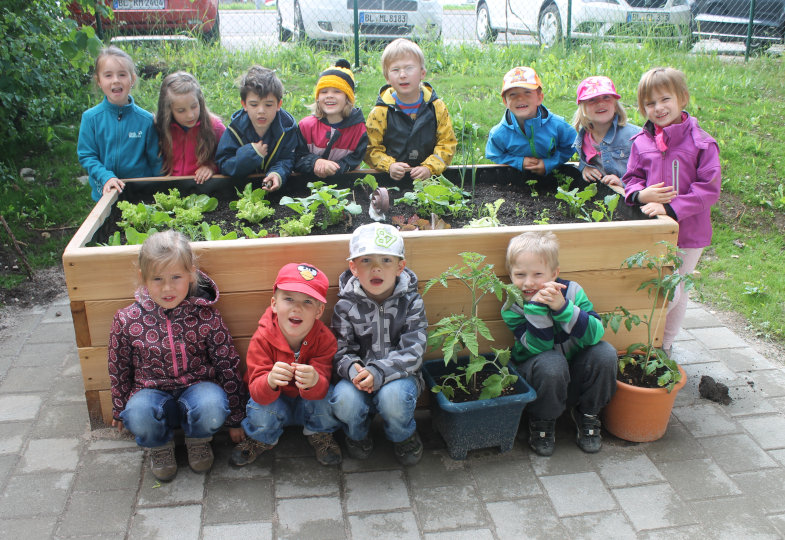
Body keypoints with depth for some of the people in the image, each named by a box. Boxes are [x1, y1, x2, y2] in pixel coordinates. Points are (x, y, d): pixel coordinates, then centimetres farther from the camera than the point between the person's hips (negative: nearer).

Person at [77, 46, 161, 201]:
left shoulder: (146, 120, -8)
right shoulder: (90, 117, -5)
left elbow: (155, 160, -1)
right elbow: (86, 155, -2)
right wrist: (106, 177, -17)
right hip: (105, 193, 1)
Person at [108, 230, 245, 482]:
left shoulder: (206, 316, -10)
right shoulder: (127, 320, -7)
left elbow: (228, 365, -2)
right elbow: (119, 371, 10)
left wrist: (235, 419, 4)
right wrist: (120, 412, 20)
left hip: (197, 387, -1)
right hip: (152, 392, 1)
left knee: (212, 406, -34)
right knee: (138, 416, -33)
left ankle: (198, 441, 3)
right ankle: (160, 445, 5)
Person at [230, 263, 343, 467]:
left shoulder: (324, 338, -22)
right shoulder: (262, 338, -24)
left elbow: (322, 388, -28)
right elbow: (257, 392, -29)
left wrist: (314, 382, -55)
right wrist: (270, 381, -54)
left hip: (309, 404, 1)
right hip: (273, 400, 0)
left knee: (329, 396, -29)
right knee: (261, 411, -32)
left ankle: (320, 435, 5)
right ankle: (260, 439, 7)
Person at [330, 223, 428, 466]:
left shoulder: (411, 303, -6)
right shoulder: (346, 306, -4)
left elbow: (412, 352, -14)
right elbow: (340, 351, -2)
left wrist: (378, 372, -29)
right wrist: (353, 369, -27)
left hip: (398, 375, -1)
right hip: (358, 376, 1)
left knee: (393, 397, -34)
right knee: (344, 401, -30)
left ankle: (404, 437, 4)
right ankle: (358, 435, 9)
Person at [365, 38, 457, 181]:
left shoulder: (437, 107, 3)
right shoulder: (381, 111, 0)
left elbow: (447, 144, 4)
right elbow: (371, 148, 2)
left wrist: (429, 168, -12)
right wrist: (389, 166, -17)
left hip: (428, 178, 1)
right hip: (391, 179, -1)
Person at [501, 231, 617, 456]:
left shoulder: (572, 291, -14)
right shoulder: (511, 309, -17)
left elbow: (595, 334, -26)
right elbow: (540, 347, -28)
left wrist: (562, 308, -39)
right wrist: (535, 308, -40)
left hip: (576, 374, 3)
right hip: (535, 376, -2)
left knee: (605, 352, -25)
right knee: (551, 363, -35)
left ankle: (587, 414, 1)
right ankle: (542, 421, -6)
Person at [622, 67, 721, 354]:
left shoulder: (702, 143, -10)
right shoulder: (641, 142, -1)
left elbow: (708, 189, -13)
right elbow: (631, 179, 7)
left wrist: (670, 207, -23)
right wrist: (641, 194, -16)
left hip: (689, 232, 0)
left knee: (679, 291, 12)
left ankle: (665, 345, 31)